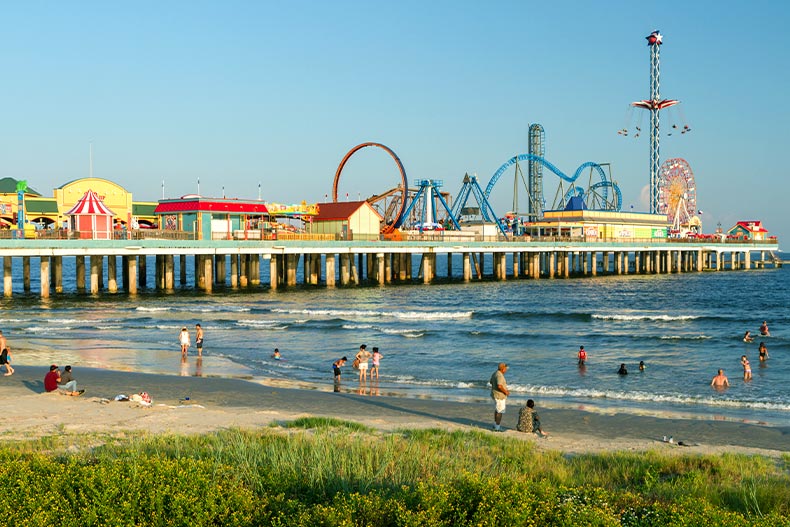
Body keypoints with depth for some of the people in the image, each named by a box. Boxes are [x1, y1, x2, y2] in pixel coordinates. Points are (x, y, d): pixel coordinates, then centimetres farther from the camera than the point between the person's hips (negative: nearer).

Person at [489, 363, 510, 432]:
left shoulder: (494, 374, 8)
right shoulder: (499, 375, -23)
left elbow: (491, 382, 21)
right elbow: (499, 386, -34)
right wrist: (505, 392, -18)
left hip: (495, 394, 10)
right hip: (499, 395, -10)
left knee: (497, 410, 23)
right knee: (499, 411, -3)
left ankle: (496, 424, 35)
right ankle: (497, 428, 0)